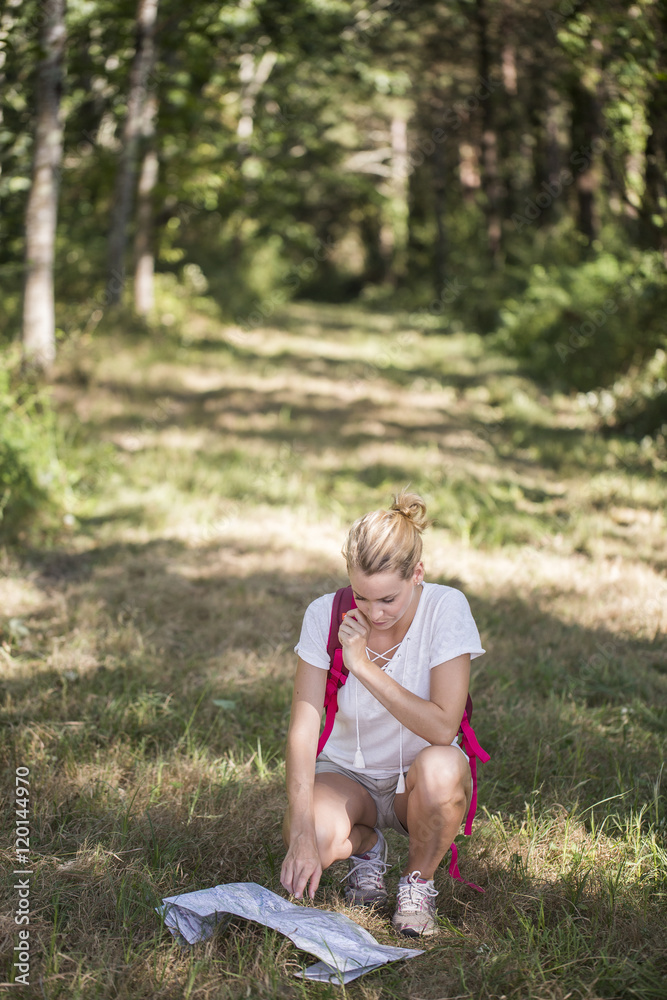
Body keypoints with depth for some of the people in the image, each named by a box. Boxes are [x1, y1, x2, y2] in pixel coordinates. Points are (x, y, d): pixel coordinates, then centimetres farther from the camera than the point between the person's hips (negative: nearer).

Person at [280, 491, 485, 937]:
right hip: (347, 772, 1)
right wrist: (302, 835, -30)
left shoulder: (446, 608, -20)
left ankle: (418, 881, -6)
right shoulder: (326, 616, -15)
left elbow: (442, 727, -27)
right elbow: (303, 729, -19)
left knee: (440, 768, -37)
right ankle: (367, 845, 7)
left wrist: (364, 666, -29)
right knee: (311, 837, -32)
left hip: (418, 779, -1)